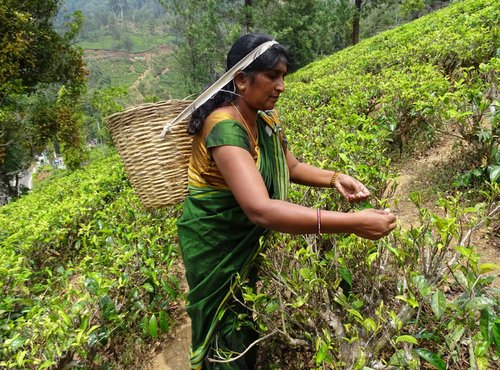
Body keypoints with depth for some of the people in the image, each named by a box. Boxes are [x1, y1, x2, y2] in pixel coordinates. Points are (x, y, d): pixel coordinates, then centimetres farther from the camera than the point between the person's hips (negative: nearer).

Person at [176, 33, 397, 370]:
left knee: (248, 320, 27)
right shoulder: (225, 127, -32)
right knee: (228, 333, 16)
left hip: (249, 241, 8)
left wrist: (335, 179, -10)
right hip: (215, 245, -7)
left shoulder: (267, 120, -5)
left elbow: (291, 168, 8)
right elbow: (261, 209, -44)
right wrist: (352, 223, -46)